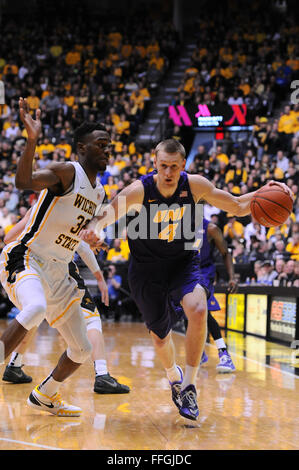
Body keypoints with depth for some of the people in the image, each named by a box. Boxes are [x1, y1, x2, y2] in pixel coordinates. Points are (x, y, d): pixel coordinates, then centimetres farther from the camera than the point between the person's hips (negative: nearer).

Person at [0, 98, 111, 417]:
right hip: (26, 259, -8)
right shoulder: (66, 172, -11)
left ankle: (44, 396, 32)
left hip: (58, 273, 8)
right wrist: (32, 140, -43)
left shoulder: (98, 192, 14)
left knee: (82, 350, 9)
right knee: (36, 309, -40)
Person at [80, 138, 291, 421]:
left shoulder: (195, 186, -14)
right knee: (159, 336, 10)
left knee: (198, 310, -30)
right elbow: (106, 215, -25)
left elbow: (238, 207, -3)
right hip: (147, 269, 0)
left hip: (183, 263, 0)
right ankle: (174, 376, 47)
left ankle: (188, 386, -15)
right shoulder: (139, 191, -21)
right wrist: (93, 228, -49)